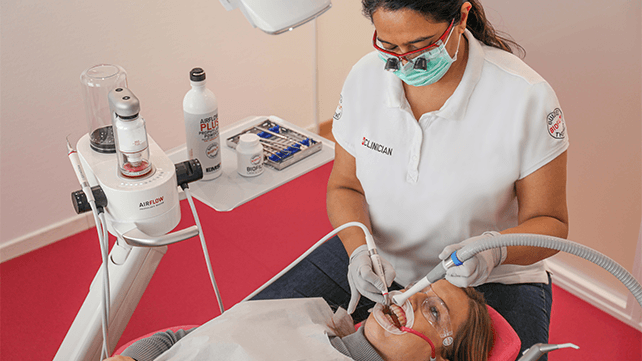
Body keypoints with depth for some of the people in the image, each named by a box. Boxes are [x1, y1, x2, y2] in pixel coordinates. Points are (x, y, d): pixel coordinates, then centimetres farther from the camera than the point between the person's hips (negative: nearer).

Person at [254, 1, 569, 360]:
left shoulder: (527, 98, -20)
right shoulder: (366, 77, -8)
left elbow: (550, 222, -11)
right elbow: (344, 186, 3)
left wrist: (493, 249, -32)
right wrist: (359, 249, -17)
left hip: (488, 282, -2)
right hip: (378, 260, 3)